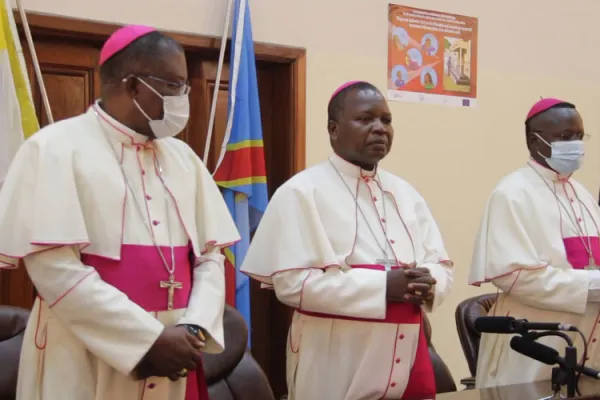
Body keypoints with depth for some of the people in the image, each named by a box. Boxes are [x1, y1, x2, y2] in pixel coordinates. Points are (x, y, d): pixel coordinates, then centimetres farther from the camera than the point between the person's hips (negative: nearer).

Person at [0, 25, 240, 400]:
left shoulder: (183, 157, 10)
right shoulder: (56, 148, -6)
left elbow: (210, 254, 7)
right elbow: (54, 267, -14)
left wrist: (195, 329, -10)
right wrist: (149, 338, -16)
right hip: (84, 365, -5)